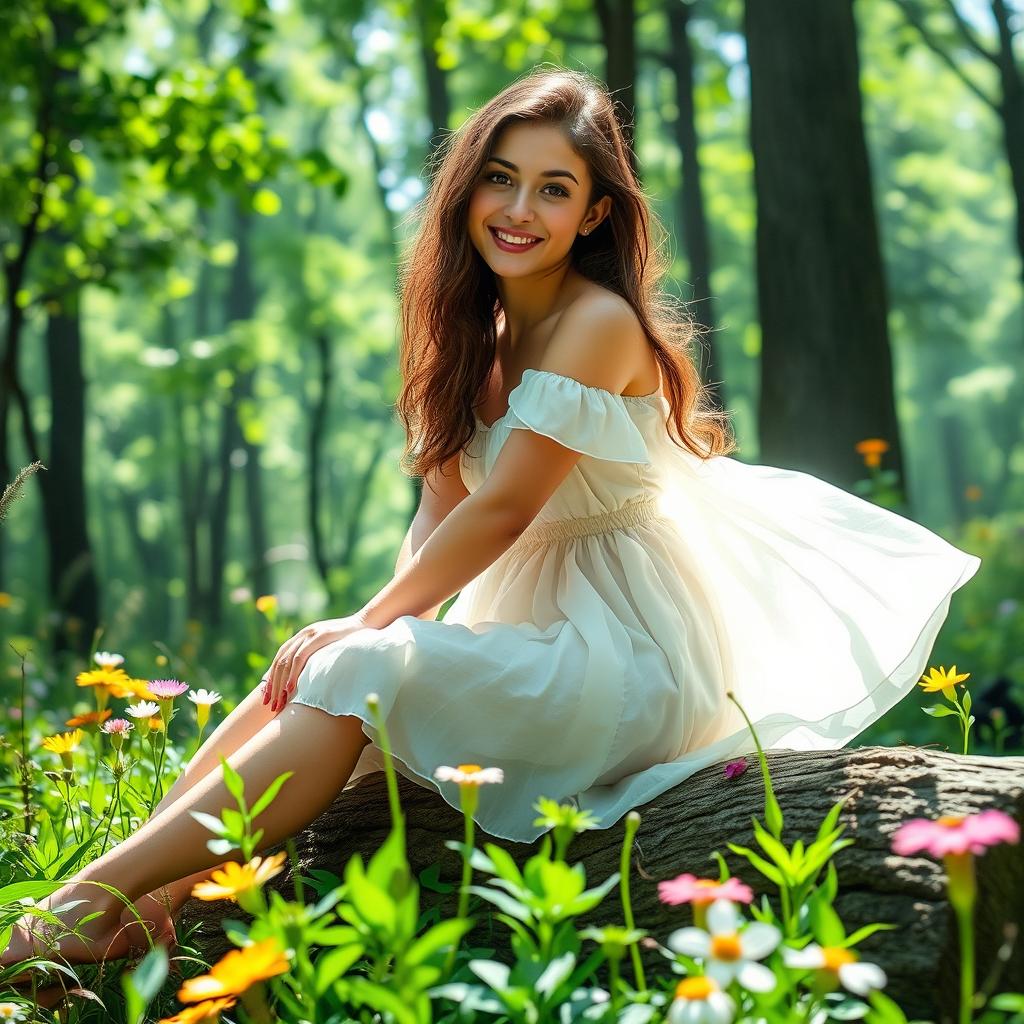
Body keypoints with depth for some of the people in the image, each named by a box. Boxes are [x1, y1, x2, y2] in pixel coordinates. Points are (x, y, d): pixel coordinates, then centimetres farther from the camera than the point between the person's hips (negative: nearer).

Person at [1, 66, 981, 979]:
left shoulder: (599, 324, -14)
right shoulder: (486, 328, 13)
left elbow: (501, 509, -18)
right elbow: (442, 501, 5)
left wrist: (367, 627, -11)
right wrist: (377, 627, -12)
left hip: (627, 649, -8)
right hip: (535, 620, 8)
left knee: (349, 675, -24)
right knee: (304, 668, -8)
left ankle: (102, 891, -23)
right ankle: (151, 894, -17)